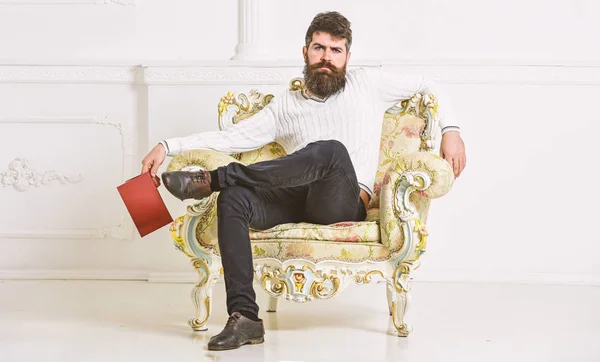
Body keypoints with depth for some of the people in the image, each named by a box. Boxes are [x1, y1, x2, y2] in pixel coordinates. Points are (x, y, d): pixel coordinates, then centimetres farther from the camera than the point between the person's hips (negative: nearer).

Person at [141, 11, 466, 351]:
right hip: (298, 201, 3)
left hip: (344, 204, -3)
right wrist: (168, 146, 5)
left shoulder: (367, 84, 16)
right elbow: (232, 137, 14)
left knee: (332, 149, -37)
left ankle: (214, 179, -29)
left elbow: (429, 87, 23)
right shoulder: (285, 105, 20)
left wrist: (451, 130, 6)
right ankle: (244, 317, -33)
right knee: (232, 199, -28)